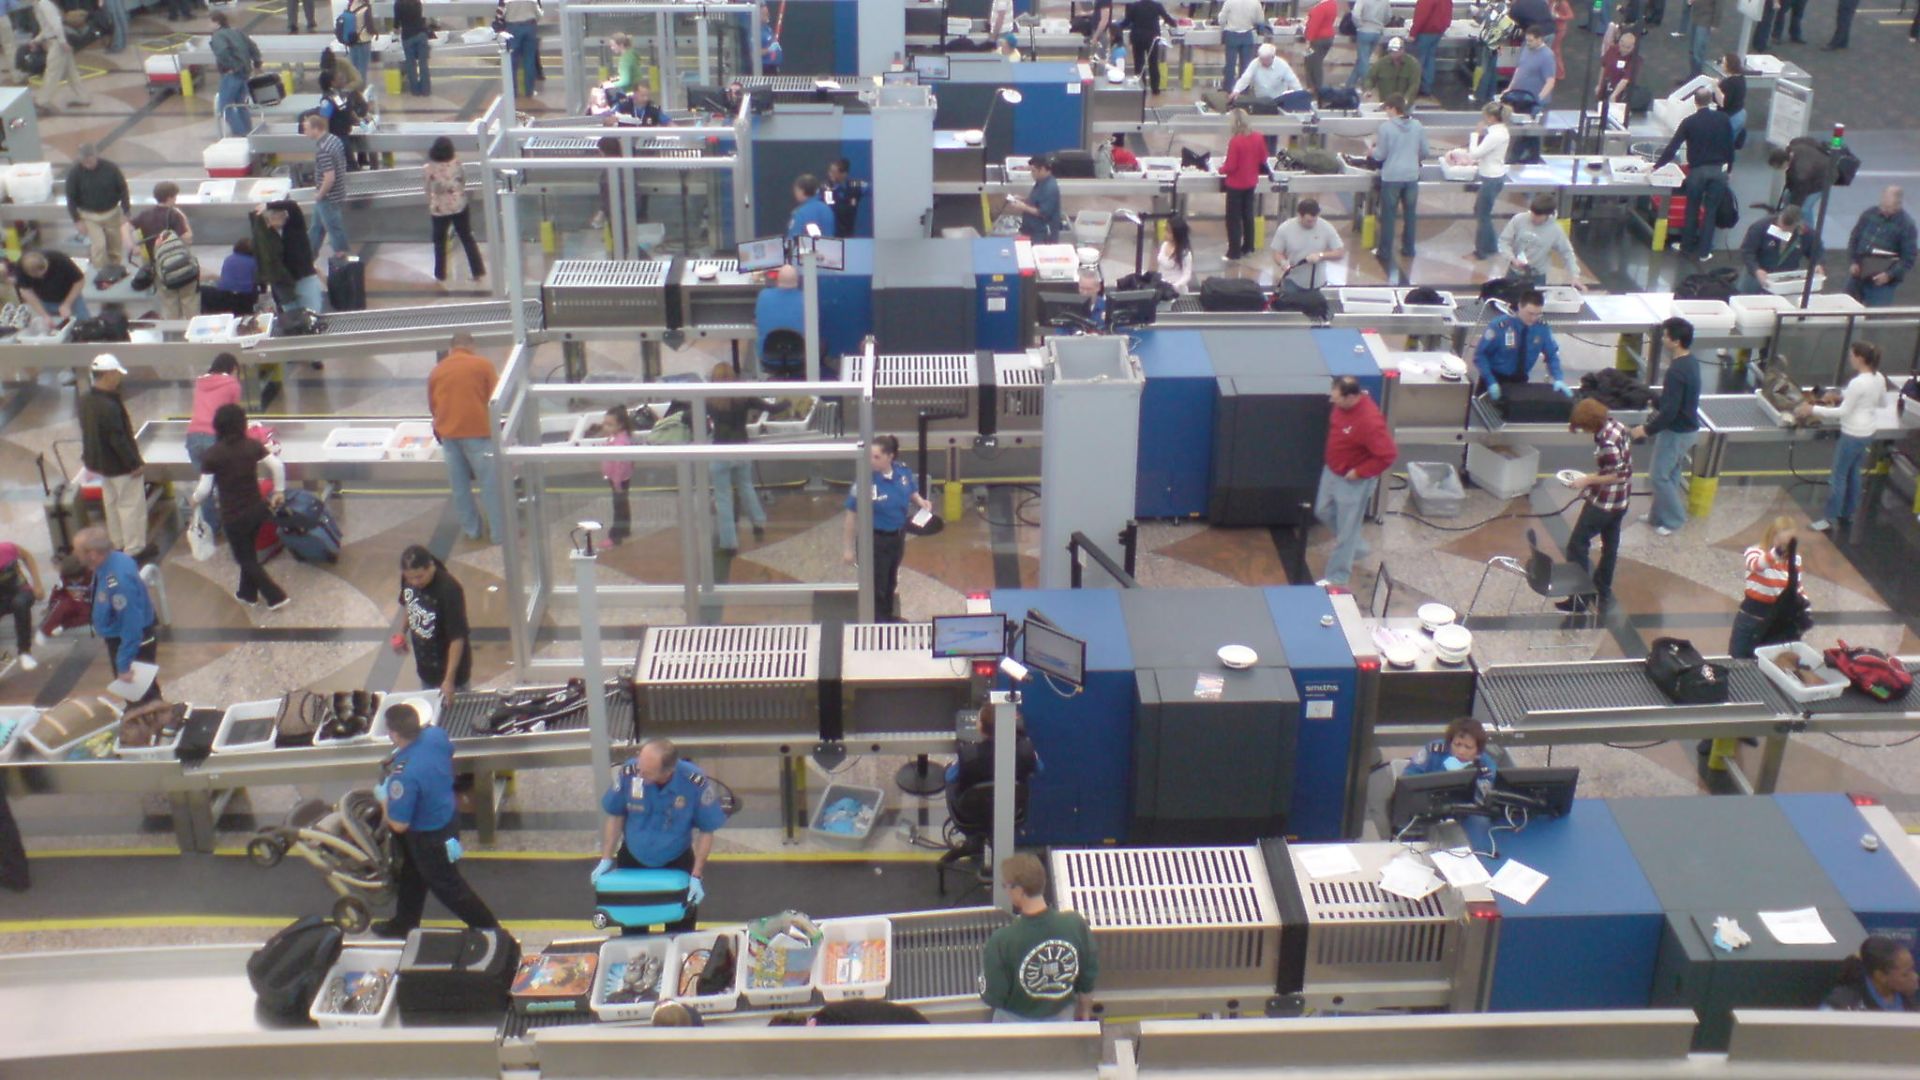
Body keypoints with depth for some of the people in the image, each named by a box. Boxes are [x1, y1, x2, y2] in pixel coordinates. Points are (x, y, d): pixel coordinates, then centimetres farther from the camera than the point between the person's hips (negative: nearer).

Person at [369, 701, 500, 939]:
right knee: (412, 875, 30)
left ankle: (488, 927, 32)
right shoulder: (436, 734, -19)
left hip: (431, 836, -8)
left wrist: (384, 799, -13)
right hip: (448, 812, 8)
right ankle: (404, 923, 52)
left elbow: (399, 825, -30)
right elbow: (449, 751, 7)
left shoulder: (404, 775, -41)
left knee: (447, 886, 16)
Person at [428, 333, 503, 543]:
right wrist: (492, 421, 17)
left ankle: (470, 529, 20)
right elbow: (495, 398, 0)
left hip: (447, 432, 4)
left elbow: (432, 405, 16)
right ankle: (500, 531, 2)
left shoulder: (437, 370, 10)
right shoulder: (482, 364, -1)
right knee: (490, 482, 1)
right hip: (478, 430, -4)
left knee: (459, 484, 12)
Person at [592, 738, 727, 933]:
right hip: (632, 860, 1)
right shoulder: (628, 773, -27)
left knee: (680, 931, 6)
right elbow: (616, 816, -8)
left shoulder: (696, 783, -29)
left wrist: (697, 876, -16)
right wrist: (606, 859, -7)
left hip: (677, 863, -1)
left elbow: (706, 831, -14)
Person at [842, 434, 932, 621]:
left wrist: (921, 501, -13)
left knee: (890, 581, 27)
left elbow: (912, 492, 10)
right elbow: (852, 515, -17)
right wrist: (849, 547, -13)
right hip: (874, 539, -6)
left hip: (898, 536, 6)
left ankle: (888, 618, 49)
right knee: (876, 586, 6)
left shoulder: (903, 471, -12)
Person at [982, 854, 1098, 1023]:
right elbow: (1089, 978, -6)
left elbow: (992, 997, -18)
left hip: (1017, 1023, -3)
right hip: (1063, 1018, 3)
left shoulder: (1002, 941, -31)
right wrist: (1085, 1012, 13)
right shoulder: (1076, 925, -21)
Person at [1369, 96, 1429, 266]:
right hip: (1412, 176, 4)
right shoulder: (1418, 126, 1)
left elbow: (1380, 155, -8)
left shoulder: (1386, 127, -12)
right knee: (1410, 213, 16)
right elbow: (1425, 153, 6)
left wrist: (1375, 145, 13)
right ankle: (1408, 249, 23)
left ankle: (1385, 252, 9)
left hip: (1392, 177, -4)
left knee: (1388, 215, 5)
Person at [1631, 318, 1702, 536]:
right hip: (1687, 428, 10)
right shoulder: (1690, 361, 2)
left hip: (1676, 432, -9)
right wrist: (1658, 409, 23)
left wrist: (1647, 429, -17)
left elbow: (1670, 411, -28)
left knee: (1661, 476, 5)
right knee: (1670, 473, 20)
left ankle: (1673, 519, 15)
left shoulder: (1676, 371, -29)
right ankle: (1660, 516, 32)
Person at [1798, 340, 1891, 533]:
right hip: (1868, 432, 9)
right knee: (1853, 473, 21)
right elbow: (1883, 403, 15)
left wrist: (1813, 410, -19)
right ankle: (1848, 513, 31)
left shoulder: (1858, 382, -25)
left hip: (1853, 434, -9)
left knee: (1838, 476, 2)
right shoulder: (1879, 378, 1)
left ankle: (1831, 519, 8)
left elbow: (1843, 411, -21)